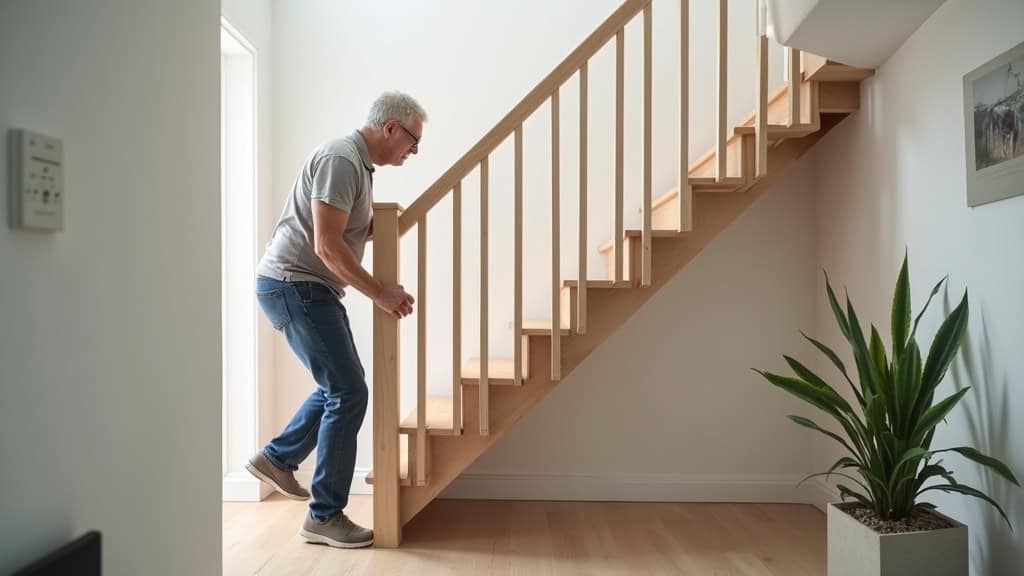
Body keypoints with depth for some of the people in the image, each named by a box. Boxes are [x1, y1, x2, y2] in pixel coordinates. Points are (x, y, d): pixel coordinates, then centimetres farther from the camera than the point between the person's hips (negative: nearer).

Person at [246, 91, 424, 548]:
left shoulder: (358, 162, 14)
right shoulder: (341, 159, -18)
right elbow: (327, 246, -24)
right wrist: (380, 293, -20)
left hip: (310, 288, 10)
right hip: (294, 285, -10)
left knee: (340, 386, 18)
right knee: (348, 394, -9)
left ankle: (277, 457, 32)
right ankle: (325, 517, 2)